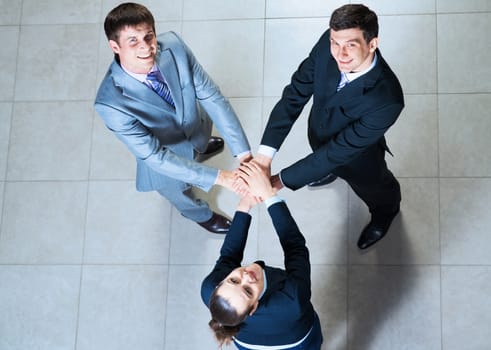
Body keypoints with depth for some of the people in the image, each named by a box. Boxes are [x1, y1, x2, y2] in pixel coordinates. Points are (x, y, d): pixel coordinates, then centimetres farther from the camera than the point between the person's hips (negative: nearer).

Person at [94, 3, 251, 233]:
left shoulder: (173, 46, -33)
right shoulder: (110, 102, -43)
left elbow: (211, 97, -27)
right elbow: (155, 157, -38)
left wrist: (244, 154, -35)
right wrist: (220, 178, -43)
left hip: (196, 126, 3)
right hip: (165, 157, -2)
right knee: (180, 194, 31)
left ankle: (199, 148, 77)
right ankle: (199, 213, 67)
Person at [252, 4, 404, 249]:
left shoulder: (386, 100, -47)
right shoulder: (328, 43, -32)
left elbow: (339, 151, -38)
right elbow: (295, 93, -26)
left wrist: (280, 181, -35)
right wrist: (264, 154, -36)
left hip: (357, 159, -4)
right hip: (319, 134, 4)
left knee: (372, 188, 30)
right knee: (322, 161, 38)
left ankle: (384, 212, 66)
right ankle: (330, 172, 75)